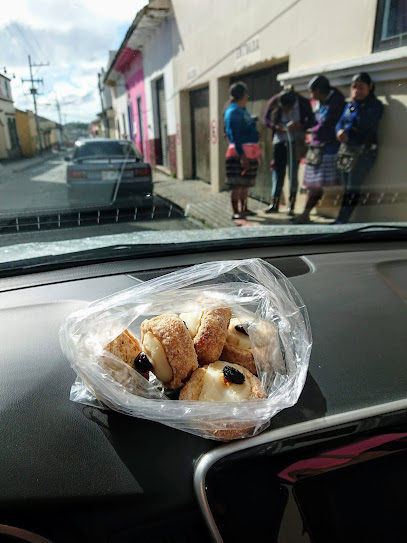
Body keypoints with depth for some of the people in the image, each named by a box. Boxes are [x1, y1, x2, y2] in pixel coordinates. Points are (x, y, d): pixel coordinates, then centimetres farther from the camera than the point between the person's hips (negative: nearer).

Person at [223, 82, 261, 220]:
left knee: (245, 183, 15)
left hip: (249, 152, 10)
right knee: (237, 183, -8)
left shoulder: (243, 110, 17)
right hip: (239, 152, -10)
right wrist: (242, 155, -24)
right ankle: (235, 212, -4)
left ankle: (244, 209, 24)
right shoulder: (233, 111, -12)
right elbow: (234, 135, -19)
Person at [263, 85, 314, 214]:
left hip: (296, 142, -2)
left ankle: (291, 206, 1)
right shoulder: (274, 102, -6)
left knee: (293, 172, -4)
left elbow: (311, 120, 1)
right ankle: (274, 204, 12)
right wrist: (276, 127, -15)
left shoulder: (303, 102, -8)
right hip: (279, 140, 2)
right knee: (278, 171, 3)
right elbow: (266, 119, 4)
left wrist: (301, 127, -19)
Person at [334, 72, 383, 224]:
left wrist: (357, 105, -13)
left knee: (352, 189, -9)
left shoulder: (375, 105, -2)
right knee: (347, 188, 4)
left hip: (364, 151, -6)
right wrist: (340, 131, -16)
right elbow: (340, 123, 8)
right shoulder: (349, 105, 16)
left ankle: (340, 221, -9)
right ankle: (341, 221, 5)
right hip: (345, 150, 6)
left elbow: (365, 125, -17)